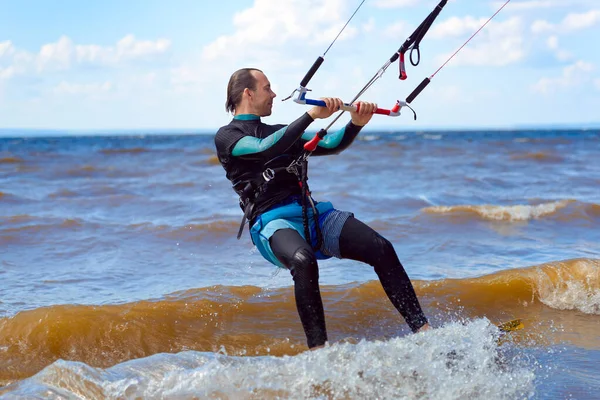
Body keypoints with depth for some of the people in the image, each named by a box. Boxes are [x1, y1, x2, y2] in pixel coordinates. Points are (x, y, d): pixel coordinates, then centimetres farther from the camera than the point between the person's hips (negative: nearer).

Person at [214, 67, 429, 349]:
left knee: (381, 249, -12)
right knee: (303, 261, -39)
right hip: (272, 221, -6)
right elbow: (265, 149, -14)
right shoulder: (227, 136, 6)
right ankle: (319, 351, -37)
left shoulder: (280, 133, 27)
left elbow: (330, 145, 18)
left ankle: (423, 331, -10)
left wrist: (356, 124, -1)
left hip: (311, 214, 7)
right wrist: (312, 115, -18)